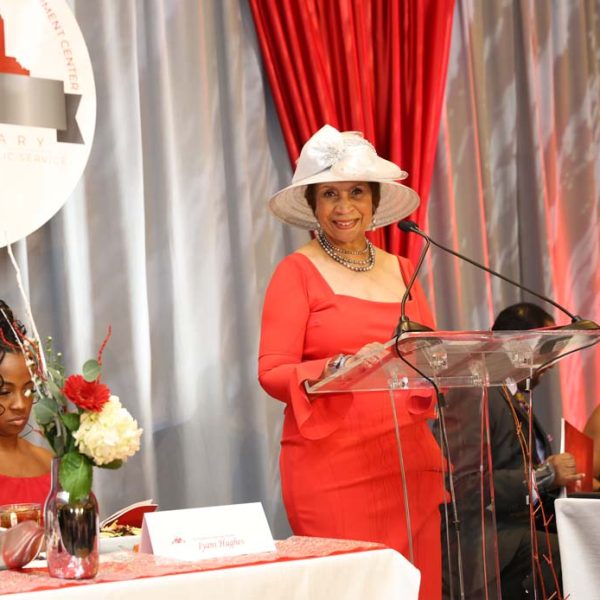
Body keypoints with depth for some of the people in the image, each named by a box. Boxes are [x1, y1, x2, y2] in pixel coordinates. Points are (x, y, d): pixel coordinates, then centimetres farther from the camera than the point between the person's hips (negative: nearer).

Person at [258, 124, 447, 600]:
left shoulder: (401, 270, 14)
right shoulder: (297, 271, -1)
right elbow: (272, 372, -8)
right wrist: (342, 367, -23)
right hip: (331, 464, -5)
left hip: (407, 460, 5)